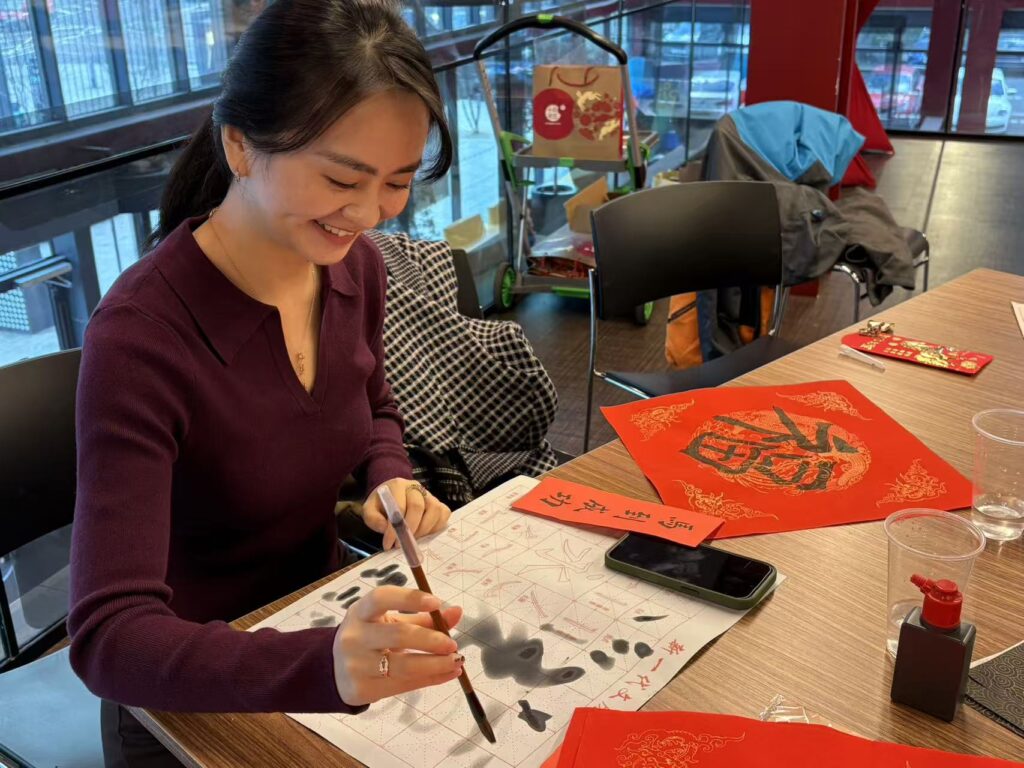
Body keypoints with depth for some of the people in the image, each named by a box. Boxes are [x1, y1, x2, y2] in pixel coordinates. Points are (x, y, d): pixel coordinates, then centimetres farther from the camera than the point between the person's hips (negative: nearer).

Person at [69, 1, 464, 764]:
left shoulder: (356, 266, -10)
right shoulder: (141, 337, -28)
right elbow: (107, 637, -31)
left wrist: (392, 480, -11)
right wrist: (324, 666, -46)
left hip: (326, 617, 5)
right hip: (195, 696, -4)